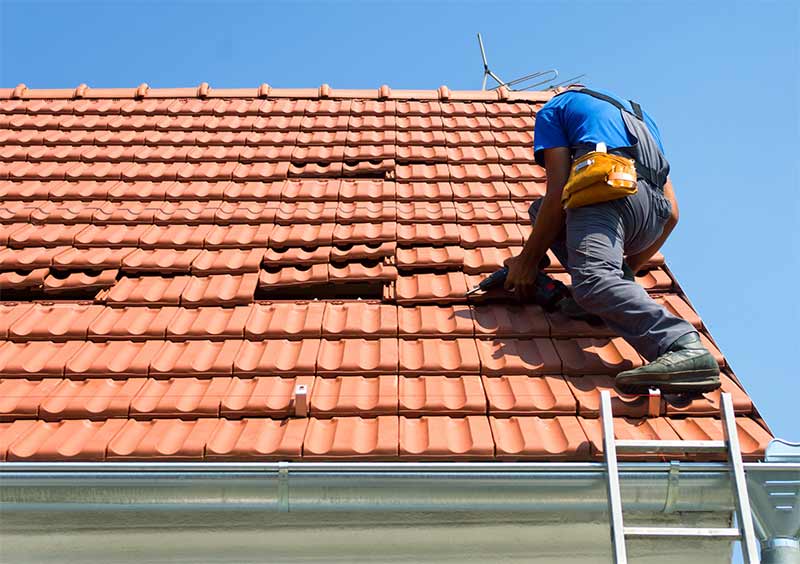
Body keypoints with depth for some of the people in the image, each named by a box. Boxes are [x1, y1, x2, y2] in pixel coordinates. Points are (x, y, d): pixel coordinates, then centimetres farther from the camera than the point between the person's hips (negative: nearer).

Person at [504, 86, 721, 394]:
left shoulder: (554, 107, 24)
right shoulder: (639, 115, 40)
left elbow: (558, 192, 6)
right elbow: (671, 213, 30)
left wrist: (527, 260, 13)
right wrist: (628, 268, 41)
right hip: (653, 214, 7)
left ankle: (685, 347, -49)